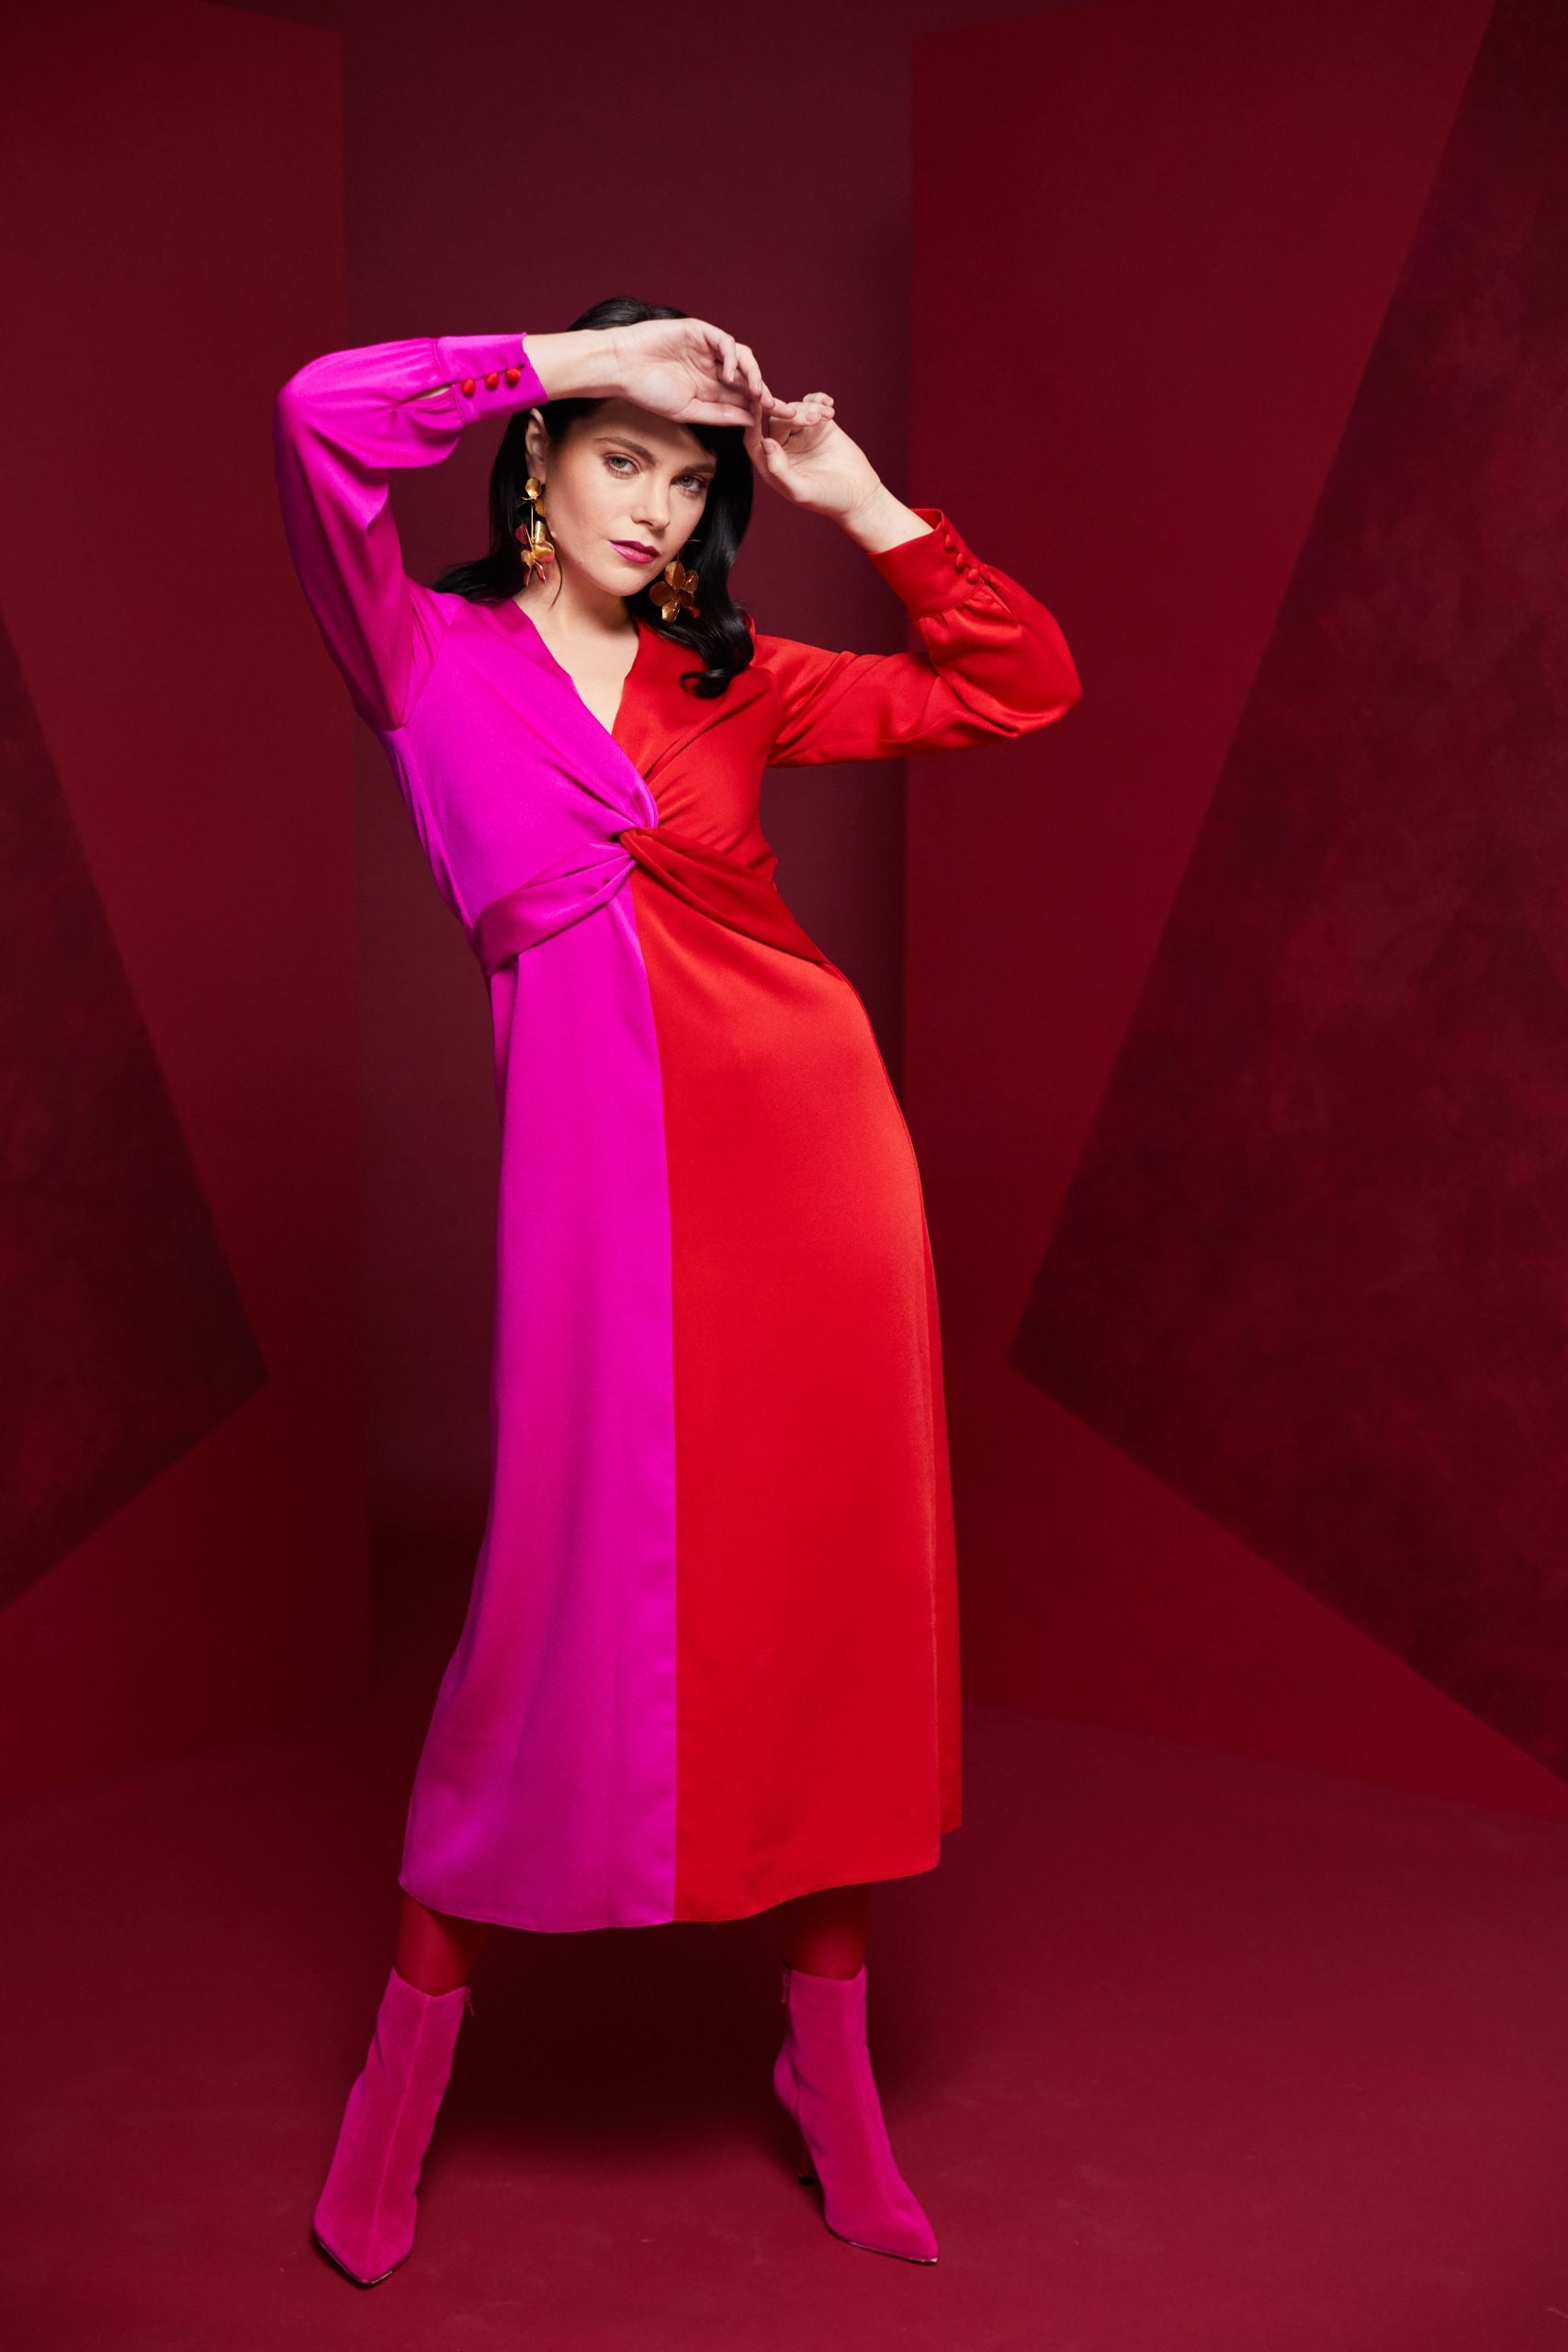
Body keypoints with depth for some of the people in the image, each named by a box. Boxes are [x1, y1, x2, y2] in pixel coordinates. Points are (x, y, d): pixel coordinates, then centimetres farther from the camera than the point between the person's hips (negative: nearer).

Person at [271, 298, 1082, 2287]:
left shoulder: (736, 682, 14)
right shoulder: (430, 656, 5)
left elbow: (1024, 686, 11)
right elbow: (319, 415, -12)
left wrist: (857, 496, 7)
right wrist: (592, 357, -7)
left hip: (813, 1129, 4)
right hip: (601, 1140, -3)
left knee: (830, 1582, 6)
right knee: (570, 1576, -2)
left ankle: (828, 2067, 21)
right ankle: (407, 2069, 17)